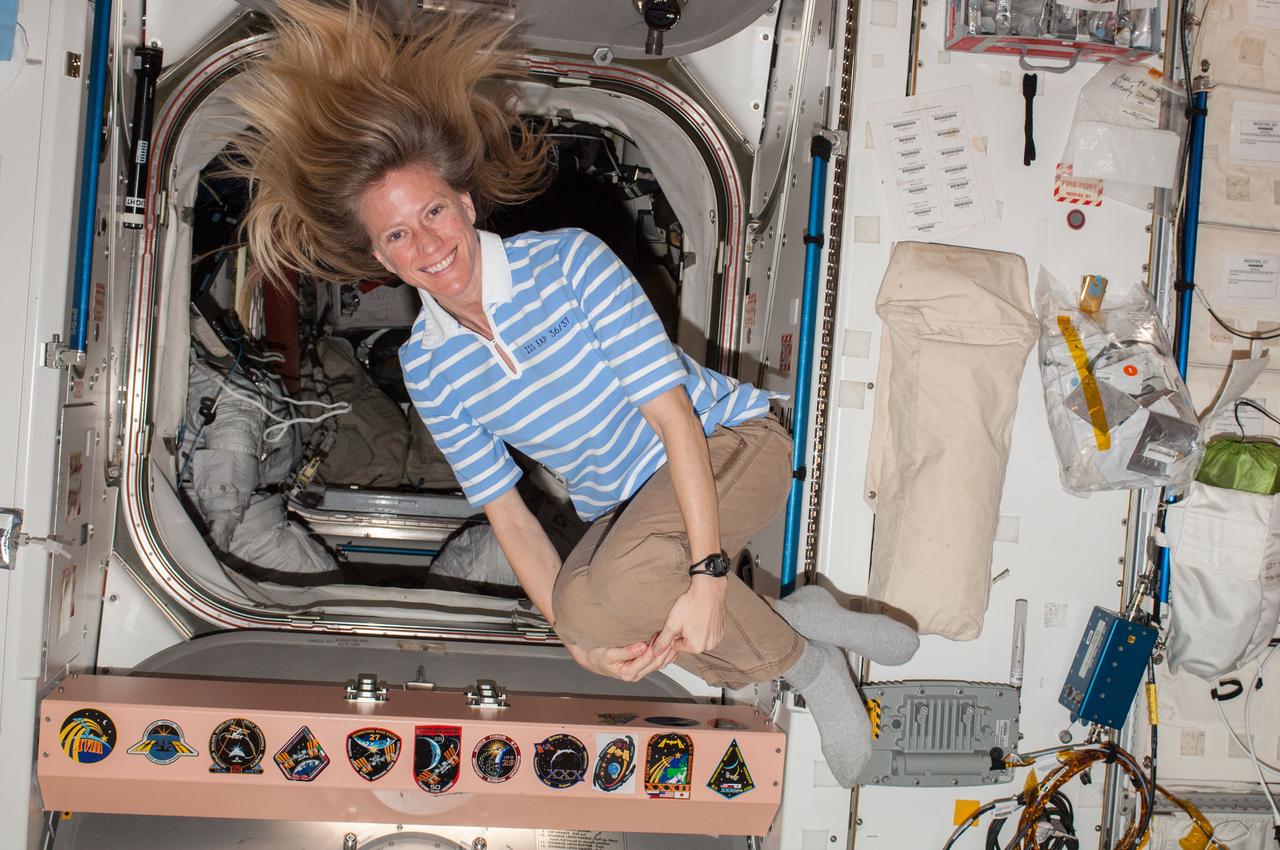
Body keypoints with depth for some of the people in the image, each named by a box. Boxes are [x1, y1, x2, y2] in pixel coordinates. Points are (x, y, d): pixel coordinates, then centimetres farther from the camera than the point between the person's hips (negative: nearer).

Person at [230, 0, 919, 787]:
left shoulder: (569, 261, -18)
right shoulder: (428, 370, -5)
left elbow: (671, 408, -23)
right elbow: (508, 513, -3)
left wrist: (707, 572, -31)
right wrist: (575, 636, -17)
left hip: (728, 446, -5)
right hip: (622, 511, 6)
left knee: (616, 581, -34)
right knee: (586, 607, -27)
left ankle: (802, 658, -8)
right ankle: (802, 621, -4)